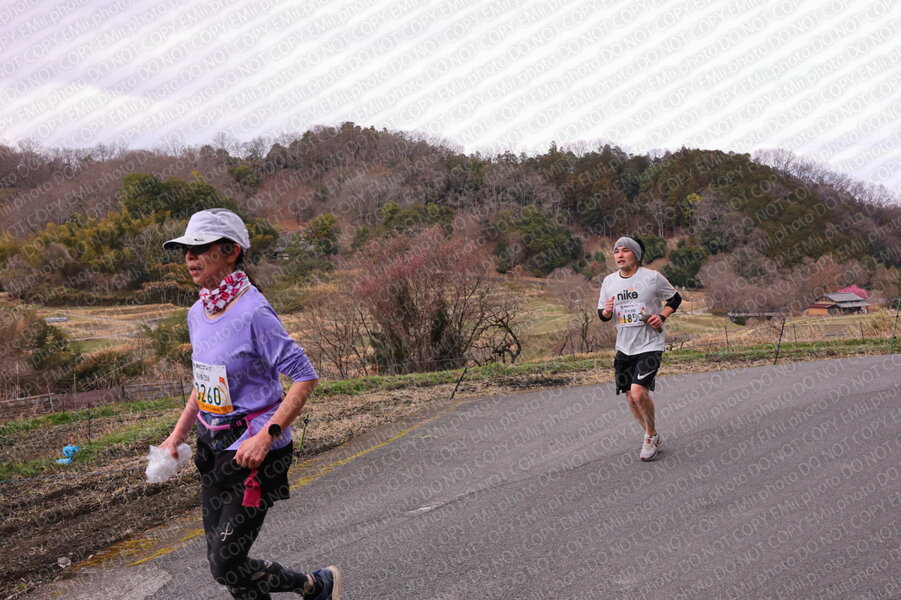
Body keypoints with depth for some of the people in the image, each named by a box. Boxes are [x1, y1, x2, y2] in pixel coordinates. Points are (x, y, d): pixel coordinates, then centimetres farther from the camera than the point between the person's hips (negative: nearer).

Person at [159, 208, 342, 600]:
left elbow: (305, 377, -19)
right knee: (220, 560, 13)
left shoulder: (252, 312, -19)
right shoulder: (198, 313, 6)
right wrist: (177, 435, 14)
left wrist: (266, 436, -25)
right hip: (214, 447, 8)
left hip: (254, 450, -8)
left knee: (226, 566, -5)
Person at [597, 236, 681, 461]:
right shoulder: (609, 282, 4)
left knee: (638, 392, -19)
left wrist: (662, 316, -11)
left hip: (650, 345, -5)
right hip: (624, 348, 5)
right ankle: (651, 436, 32)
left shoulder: (652, 277, -7)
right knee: (631, 398, 9)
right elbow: (602, 314, 13)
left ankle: (651, 436, 6)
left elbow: (675, 298, 5)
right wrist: (606, 311, -10)